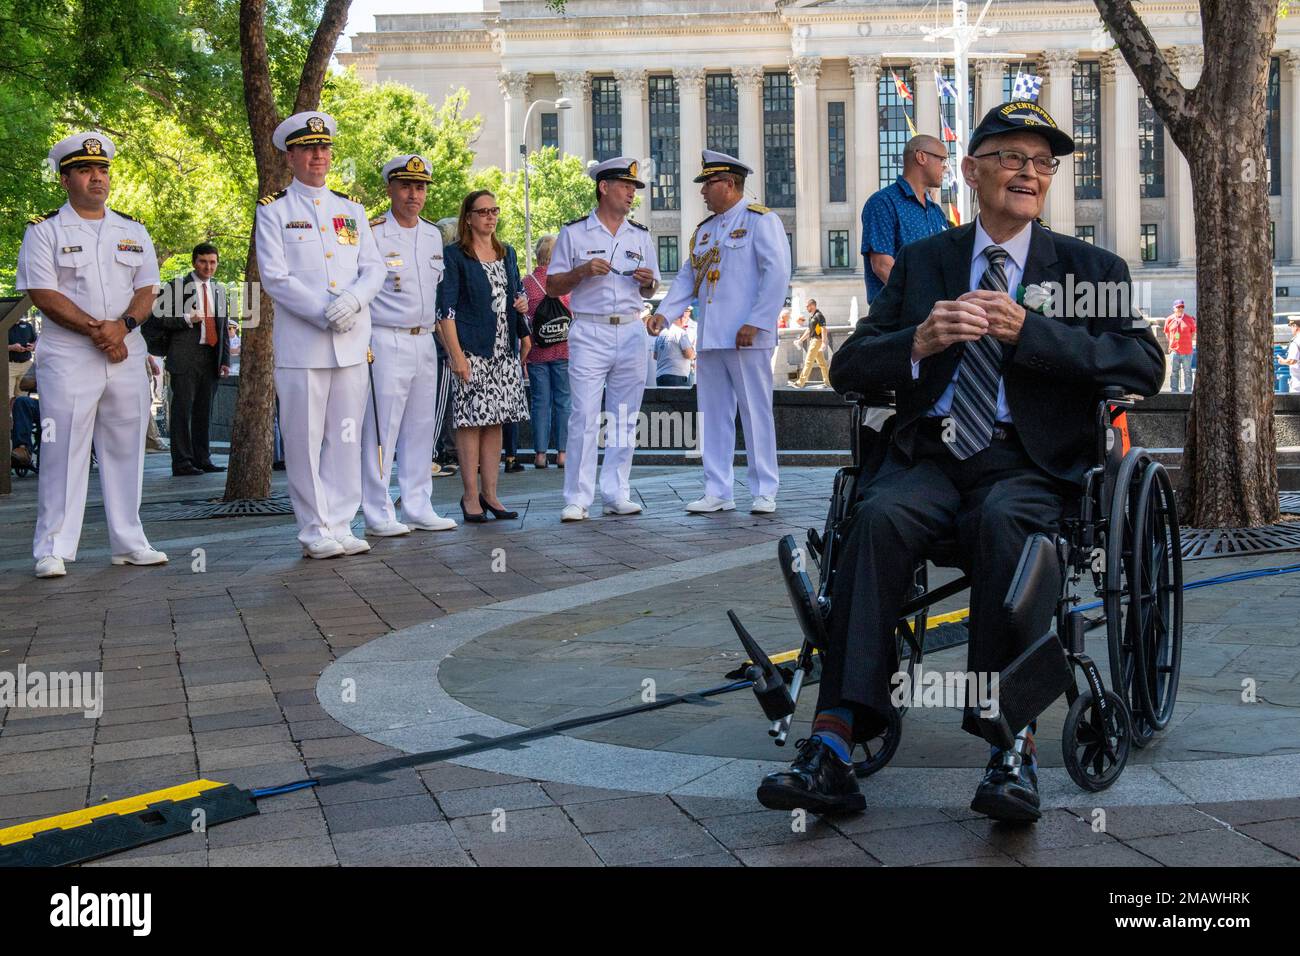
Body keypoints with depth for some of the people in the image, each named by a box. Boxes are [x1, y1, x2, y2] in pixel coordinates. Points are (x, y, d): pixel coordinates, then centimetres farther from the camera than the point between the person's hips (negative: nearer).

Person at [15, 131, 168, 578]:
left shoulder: (134, 232, 15)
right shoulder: (45, 231, 2)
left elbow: (147, 289, 8)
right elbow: (44, 294, -7)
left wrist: (123, 326, -12)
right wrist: (95, 330, -15)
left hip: (127, 355, 4)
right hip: (67, 357, -4)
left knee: (125, 449, 6)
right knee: (63, 451, -5)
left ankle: (128, 542, 13)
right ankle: (52, 549, -1)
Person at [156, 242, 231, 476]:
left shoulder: (218, 290, 18)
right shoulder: (176, 286, 1)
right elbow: (162, 318, -3)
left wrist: (225, 360, 12)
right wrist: (187, 319, -18)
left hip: (211, 358, 6)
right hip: (185, 357, -5)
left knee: (204, 411, 9)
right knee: (182, 410, -6)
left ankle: (202, 459, 15)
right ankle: (182, 462, -4)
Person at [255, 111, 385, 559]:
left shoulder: (352, 208, 16)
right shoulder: (273, 210, 3)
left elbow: (374, 268, 9)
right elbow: (274, 277, -6)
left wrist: (352, 301, -12)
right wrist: (323, 313, -15)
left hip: (353, 342, 4)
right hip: (300, 344, -4)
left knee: (346, 437, 5)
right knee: (304, 439, -2)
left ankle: (341, 526, 12)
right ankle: (316, 531, 5)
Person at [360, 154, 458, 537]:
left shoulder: (434, 235, 13)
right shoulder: (372, 233, -7)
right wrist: (364, 342, -12)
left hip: (425, 343, 7)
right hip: (385, 343, -7)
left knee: (420, 429, 10)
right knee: (380, 430, -5)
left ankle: (418, 508, 17)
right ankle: (378, 514, 1)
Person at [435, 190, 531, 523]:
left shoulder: (507, 253, 16)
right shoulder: (455, 255, -4)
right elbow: (446, 308, -9)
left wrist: (522, 303, 4)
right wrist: (456, 355, -16)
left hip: (504, 350, 6)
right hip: (472, 350, -6)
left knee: (495, 421, 7)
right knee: (471, 421, -6)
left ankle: (490, 493, 11)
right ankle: (471, 496, -1)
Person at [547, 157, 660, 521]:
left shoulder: (641, 236, 14)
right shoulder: (574, 233, 3)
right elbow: (552, 286, 3)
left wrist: (647, 281, -4)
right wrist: (582, 271, -13)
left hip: (631, 331, 4)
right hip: (589, 332, -4)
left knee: (624, 418, 4)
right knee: (584, 416, -9)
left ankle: (616, 494, 10)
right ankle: (577, 498, -6)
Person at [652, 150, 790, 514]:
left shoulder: (761, 221, -3)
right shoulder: (703, 230, 20)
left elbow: (777, 275, -11)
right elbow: (687, 277, 20)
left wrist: (755, 323, -18)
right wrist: (664, 312, 4)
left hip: (746, 339, -7)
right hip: (709, 339, 7)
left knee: (755, 414, -3)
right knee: (713, 416, 7)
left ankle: (764, 492, 3)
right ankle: (718, 492, 12)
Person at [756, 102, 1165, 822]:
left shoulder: (1089, 268, 13)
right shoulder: (922, 262, 19)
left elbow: (1145, 366, -4)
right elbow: (846, 369, 11)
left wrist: (1027, 330, -14)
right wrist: (919, 341, -10)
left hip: (1030, 465, -1)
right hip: (930, 455, 2)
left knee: (1000, 520, -36)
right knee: (879, 515, -31)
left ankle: (1011, 748, -35)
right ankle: (834, 743, -38)